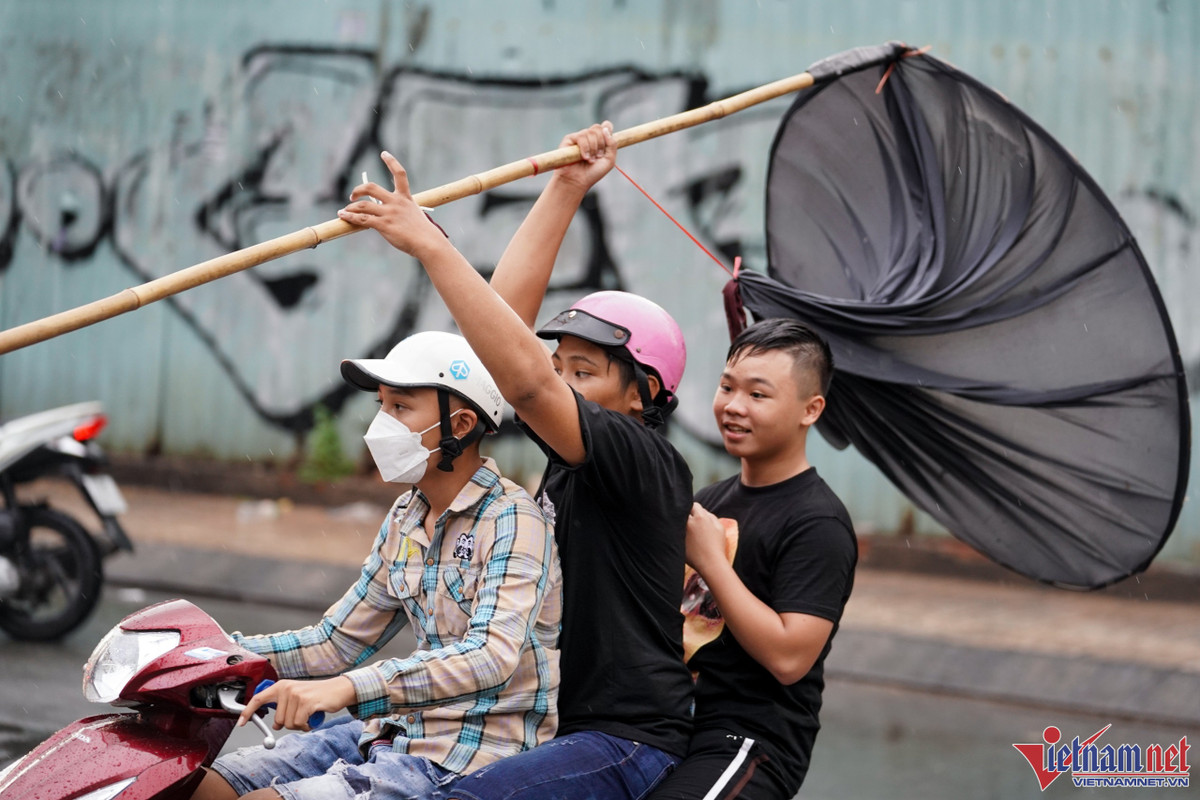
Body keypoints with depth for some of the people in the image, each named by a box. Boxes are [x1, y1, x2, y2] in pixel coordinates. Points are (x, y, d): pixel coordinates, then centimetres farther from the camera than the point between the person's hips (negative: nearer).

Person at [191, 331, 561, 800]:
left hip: (472, 761, -8)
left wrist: (349, 687, -38)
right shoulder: (406, 520, 13)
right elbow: (338, 642, 18)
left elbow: (493, 656, -28)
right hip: (400, 728, 8)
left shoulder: (512, 521, -13)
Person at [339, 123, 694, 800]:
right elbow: (509, 311, 12)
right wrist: (566, 187, 10)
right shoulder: (572, 450, 11)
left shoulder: (646, 461, -14)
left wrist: (429, 243, -29)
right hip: (565, 728, 10)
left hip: (629, 744, -10)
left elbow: (526, 381, -28)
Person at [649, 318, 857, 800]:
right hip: (675, 731, 9)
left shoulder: (818, 525, -10)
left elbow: (788, 658, -20)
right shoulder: (711, 499, 16)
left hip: (751, 743, -9)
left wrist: (711, 560, -15)